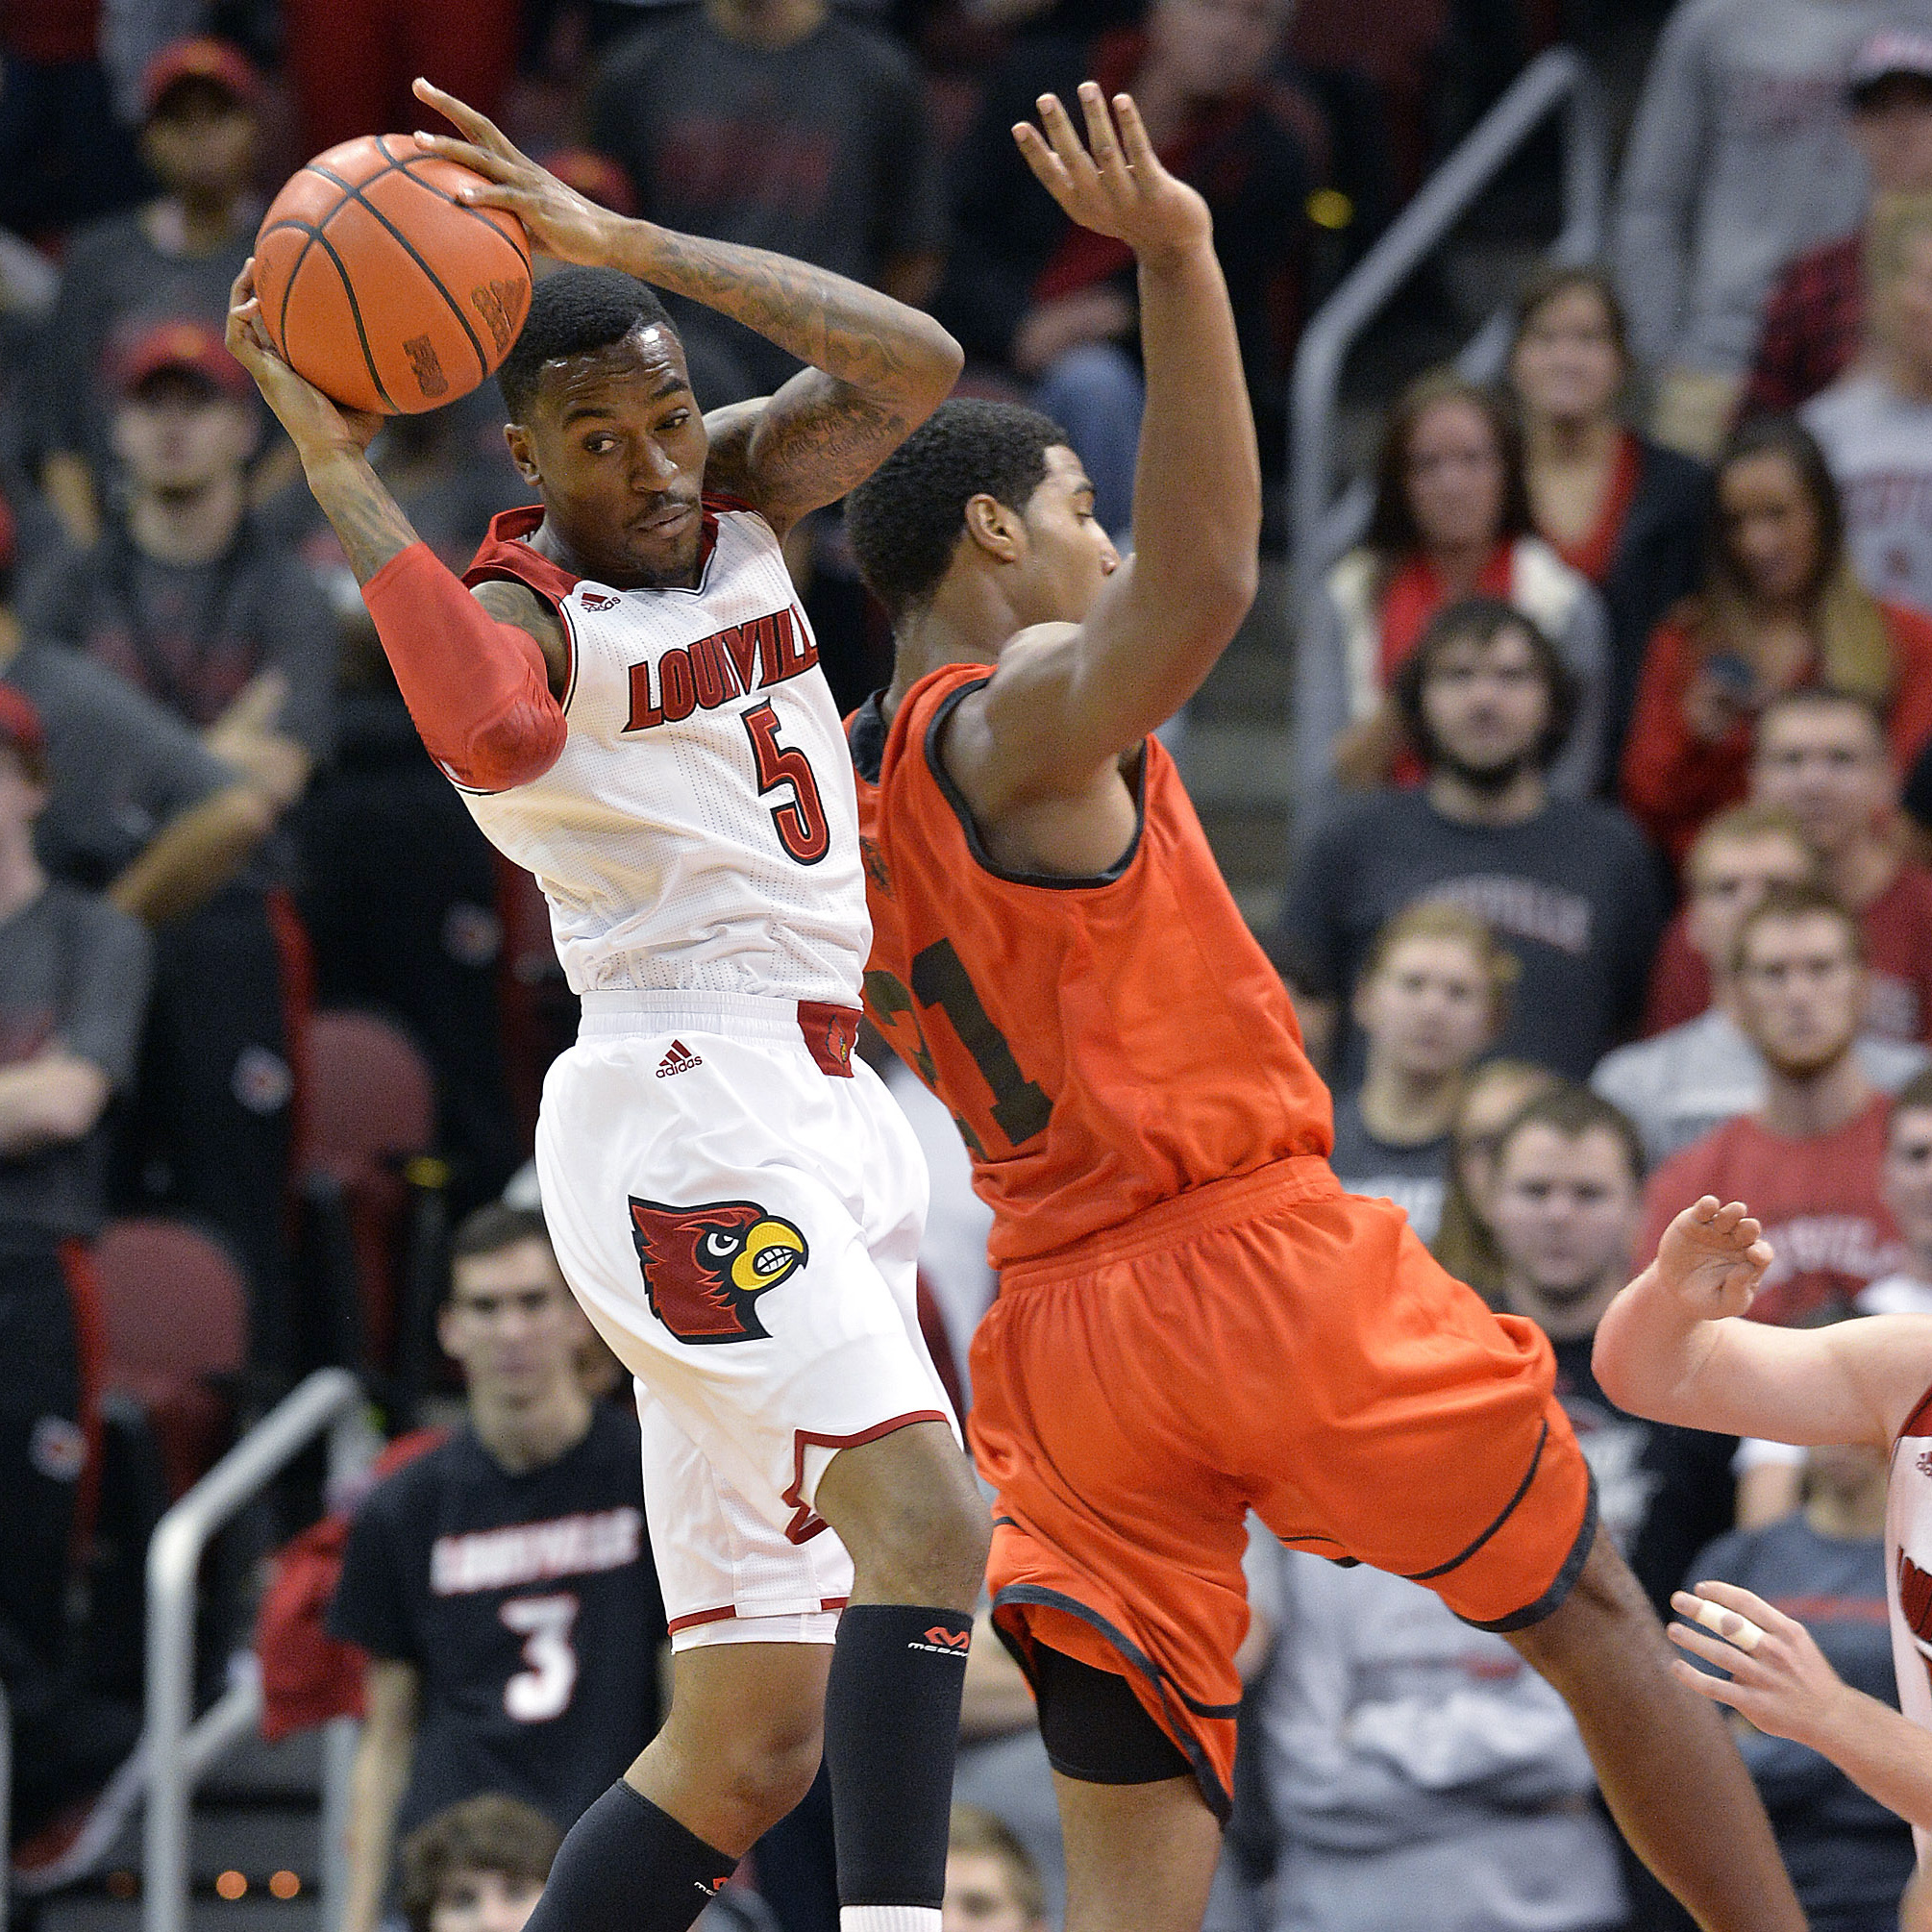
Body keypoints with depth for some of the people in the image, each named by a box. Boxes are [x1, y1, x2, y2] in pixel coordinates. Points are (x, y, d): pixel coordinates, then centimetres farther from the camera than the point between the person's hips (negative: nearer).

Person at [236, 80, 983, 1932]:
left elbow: (913, 366, -6)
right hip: (684, 1105, -8)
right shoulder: (517, 603, -8)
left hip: (817, 1110, 8)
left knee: (749, 1750, 5)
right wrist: (329, 459, -29)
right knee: (928, 1520, -29)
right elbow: (494, 732, -34)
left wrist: (619, 239, -12)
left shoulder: (740, 490, 13)